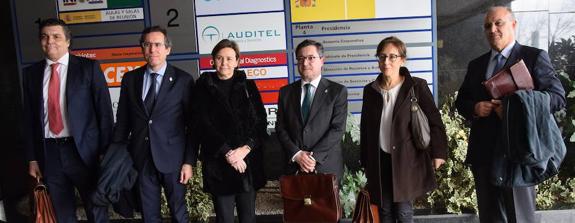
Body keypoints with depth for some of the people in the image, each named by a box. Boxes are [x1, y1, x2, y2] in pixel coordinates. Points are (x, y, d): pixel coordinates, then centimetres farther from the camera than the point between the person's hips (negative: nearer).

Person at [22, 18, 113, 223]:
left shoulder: (88, 67, -3)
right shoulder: (31, 73, 7)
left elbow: (104, 110, -5)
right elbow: (29, 117, 9)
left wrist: (106, 151, -8)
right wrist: (32, 158, 7)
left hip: (83, 149, -3)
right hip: (49, 152, 3)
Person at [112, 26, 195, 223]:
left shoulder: (183, 80, -4)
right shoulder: (130, 79, 6)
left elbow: (192, 124, -4)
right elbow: (122, 120, 9)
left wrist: (189, 161, -7)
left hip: (172, 158, -3)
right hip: (141, 158, 3)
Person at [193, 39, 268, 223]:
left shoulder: (248, 86, 9)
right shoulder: (203, 87, 4)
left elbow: (261, 121, 3)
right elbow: (204, 125, -4)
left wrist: (245, 148, -11)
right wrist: (227, 153, -12)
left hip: (248, 161, 2)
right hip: (218, 163, -1)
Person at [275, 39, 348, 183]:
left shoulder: (337, 91, -1)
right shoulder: (286, 92, 7)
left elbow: (338, 129, -8)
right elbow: (280, 128, 4)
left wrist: (314, 156, -15)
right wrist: (296, 154, -10)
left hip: (327, 167, -2)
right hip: (294, 167, 2)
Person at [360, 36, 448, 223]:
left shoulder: (417, 86, -4)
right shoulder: (370, 90, 7)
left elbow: (434, 121, -2)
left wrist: (438, 153, -6)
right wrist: (365, 163, 13)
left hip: (407, 159, -3)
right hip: (380, 161, 4)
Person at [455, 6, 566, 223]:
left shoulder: (535, 57, 0)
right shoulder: (476, 64, 15)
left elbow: (557, 96, -7)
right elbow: (461, 101, 17)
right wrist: (474, 108, -5)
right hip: (483, 153, 5)